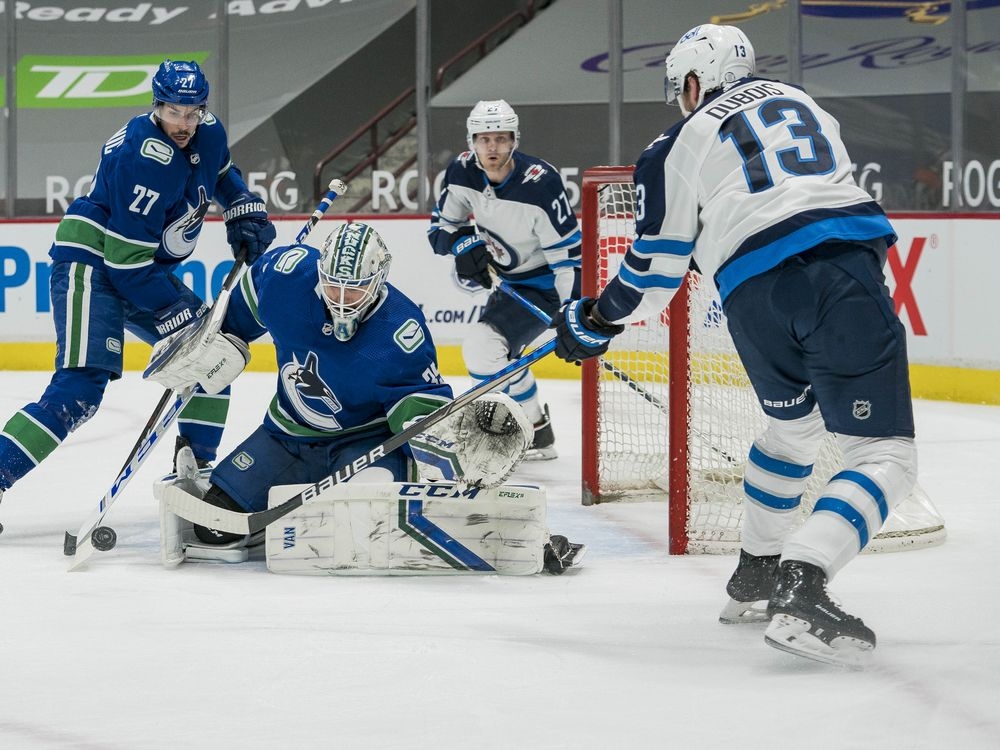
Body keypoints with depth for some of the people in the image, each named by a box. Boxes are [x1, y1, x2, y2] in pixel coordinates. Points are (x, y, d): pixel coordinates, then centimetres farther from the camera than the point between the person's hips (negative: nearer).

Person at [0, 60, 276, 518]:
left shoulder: (207, 132, -1)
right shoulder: (143, 159, -27)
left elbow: (221, 172, 27)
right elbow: (127, 264, -26)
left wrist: (246, 212, 11)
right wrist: (181, 313, -20)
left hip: (145, 269, 9)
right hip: (91, 264, -9)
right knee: (80, 388, -22)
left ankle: (195, 469, 16)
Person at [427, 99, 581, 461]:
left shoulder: (540, 184, -29)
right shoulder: (462, 172, -11)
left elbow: (568, 255, -27)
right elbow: (441, 227, 3)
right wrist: (463, 243, -20)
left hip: (544, 285, -8)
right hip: (504, 280, 8)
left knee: (483, 347, -24)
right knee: (489, 350, 24)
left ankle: (536, 433, -9)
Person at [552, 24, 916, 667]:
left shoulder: (681, 146, 17)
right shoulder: (803, 102, 27)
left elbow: (658, 270, 18)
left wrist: (596, 322, 34)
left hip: (755, 294, 1)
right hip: (846, 275, -1)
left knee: (794, 421, 30)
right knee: (884, 455, -4)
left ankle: (755, 571, 38)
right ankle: (800, 590, -24)